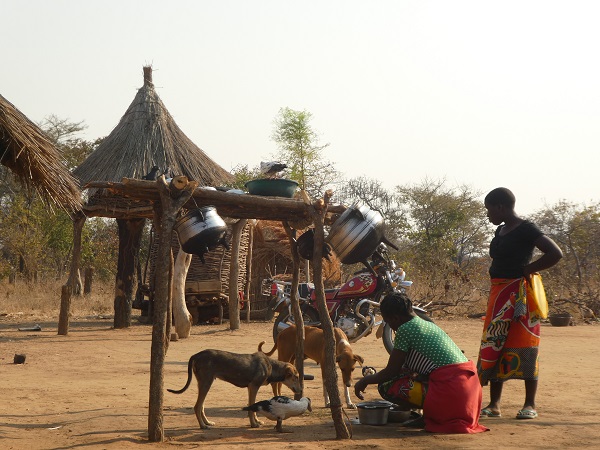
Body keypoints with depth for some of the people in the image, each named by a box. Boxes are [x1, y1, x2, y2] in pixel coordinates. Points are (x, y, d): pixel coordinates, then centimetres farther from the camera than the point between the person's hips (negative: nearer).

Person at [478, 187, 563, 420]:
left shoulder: (526, 229, -11)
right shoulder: (500, 231, 15)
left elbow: (556, 254, -20)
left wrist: (526, 269, -12)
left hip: (519, 294, -9)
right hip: (498, 295, 9)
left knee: (523, 349, -5)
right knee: (493, 348, 5)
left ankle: (530, 405, 2)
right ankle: (494, 404, 9)